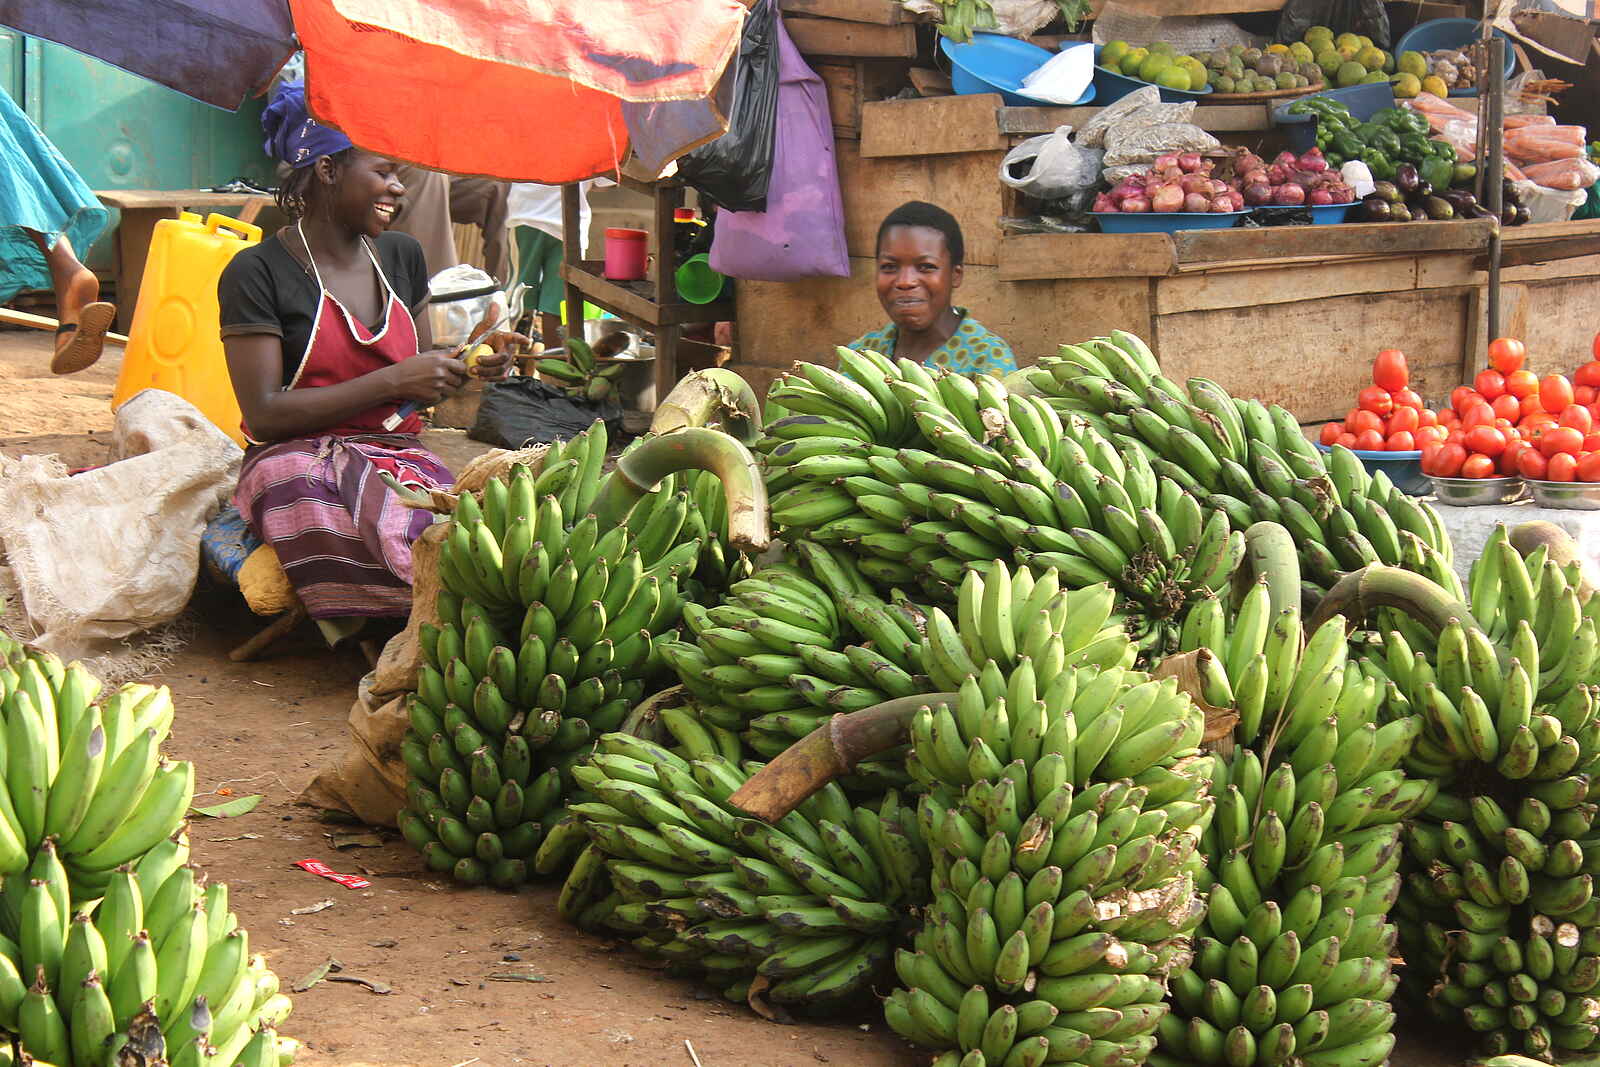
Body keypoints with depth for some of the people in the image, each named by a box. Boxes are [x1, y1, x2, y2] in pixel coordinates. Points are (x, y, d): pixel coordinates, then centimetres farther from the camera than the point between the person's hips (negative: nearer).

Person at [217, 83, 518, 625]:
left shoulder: (401, 255, 17)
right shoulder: (258, 272, -3)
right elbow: (265, 414, -11)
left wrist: (469, 361, 4)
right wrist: (393, 381, -14)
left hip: (399, 455, 5)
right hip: (301, 457, -4)